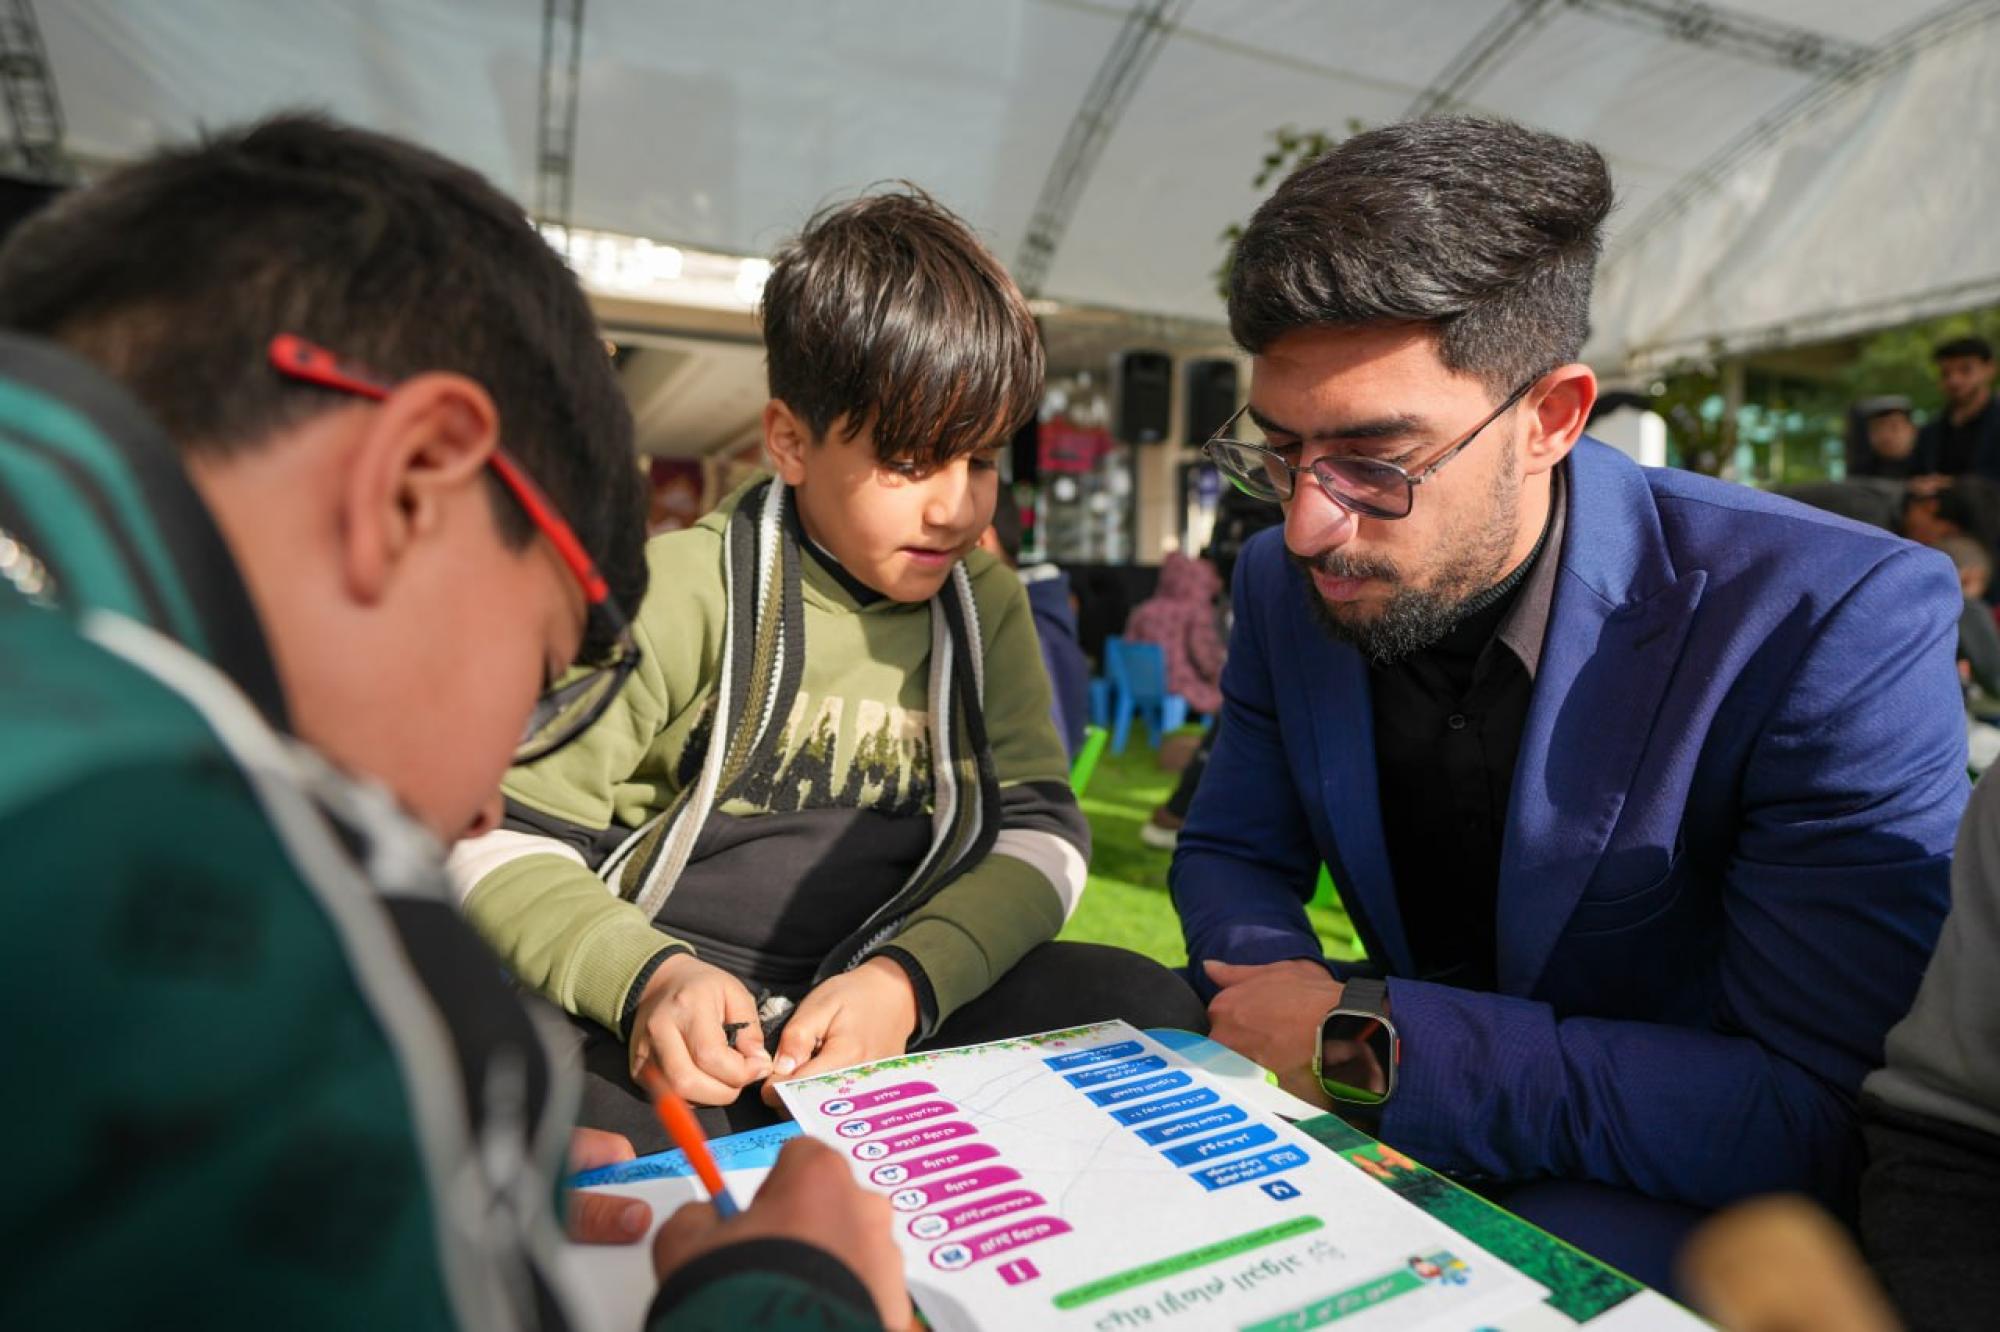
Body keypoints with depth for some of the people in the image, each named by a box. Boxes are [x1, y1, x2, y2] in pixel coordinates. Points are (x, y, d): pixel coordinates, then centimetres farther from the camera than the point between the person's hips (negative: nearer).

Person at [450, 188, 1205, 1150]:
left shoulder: (986, 601, 6)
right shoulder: (681, 592, -8)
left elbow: (1040, 832, 3)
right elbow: (501, 840, -5)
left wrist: (908, 979, -15)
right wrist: (645, 976, -24)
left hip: (869, 1013, 5)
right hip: (671, 1034, -4)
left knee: (1146, 1007, -15)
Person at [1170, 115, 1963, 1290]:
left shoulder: (1837, 625, -24)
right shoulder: (1287, 583, -9)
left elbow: (1822, 1111, -26)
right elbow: (1233, 856, 2)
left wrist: (1371, 1039, -28)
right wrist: (1280, 1005, -21)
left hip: (1662, 1203, -3)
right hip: (1404, 1135, 5)